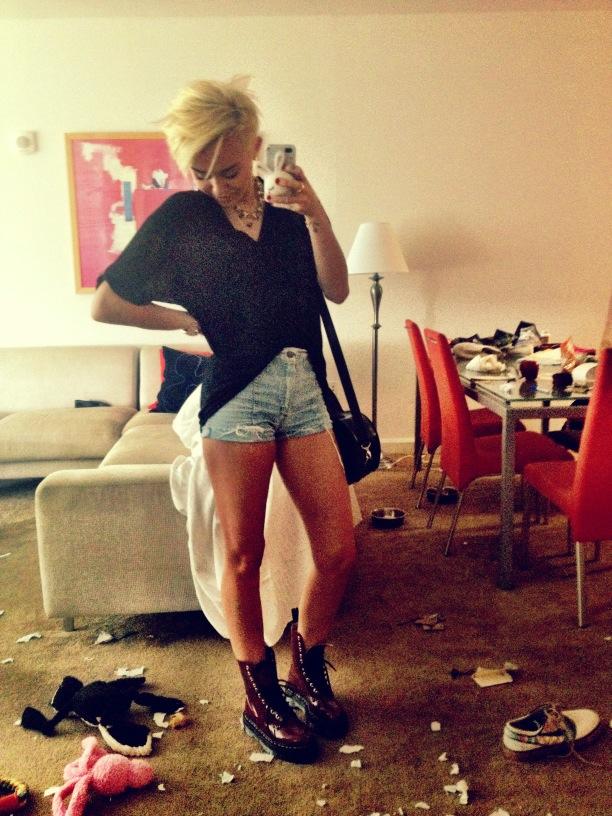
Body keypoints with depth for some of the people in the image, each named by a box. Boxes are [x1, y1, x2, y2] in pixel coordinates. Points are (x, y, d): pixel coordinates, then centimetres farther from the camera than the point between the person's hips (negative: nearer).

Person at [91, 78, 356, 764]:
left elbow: (336, 290, 2)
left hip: (303, 389, 4)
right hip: (238, 393, -4)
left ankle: (308, 674, 26)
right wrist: (186, 321, 3)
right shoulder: (181, 217, 3)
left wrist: (315, 216, -9)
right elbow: (105, 304, 4)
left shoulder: (286, 211, 13)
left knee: (337, 549, 2)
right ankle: (261, 698, 24)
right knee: (244, 557, 3)